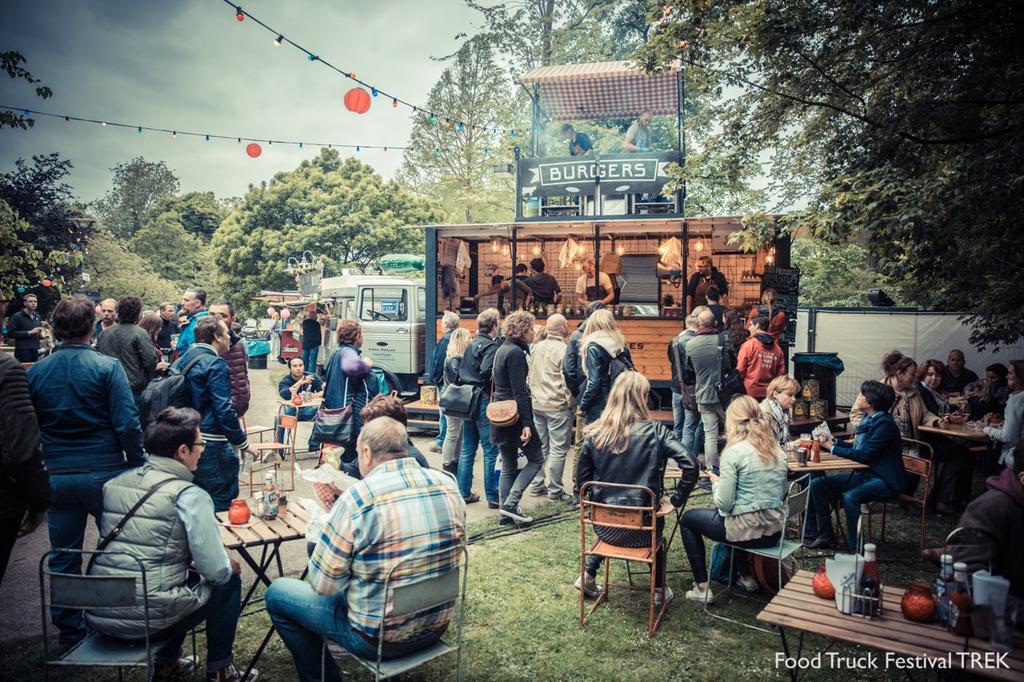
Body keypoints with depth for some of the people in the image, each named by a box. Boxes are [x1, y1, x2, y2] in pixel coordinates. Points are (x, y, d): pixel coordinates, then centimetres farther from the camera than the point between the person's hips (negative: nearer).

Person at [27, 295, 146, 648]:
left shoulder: (35, 372, 1)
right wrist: (138, 465, -5)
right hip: (104, 472, -3)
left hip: (57, 476, 3)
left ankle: (70, 632, 25)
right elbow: (128, 424, -16)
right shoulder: (107, 367, -11)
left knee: (63, 557, 14)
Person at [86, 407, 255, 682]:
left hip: (97, 614, 7)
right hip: (144, 620, -7)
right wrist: (231, 567, 8)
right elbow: (216, 571, -14)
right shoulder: (190, 496, -14)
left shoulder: (114, 483, 7)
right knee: (228, 582, 15)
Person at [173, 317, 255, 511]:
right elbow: (224, 410, -19)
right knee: (220, 504, -1)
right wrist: (242, 442, -11)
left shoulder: (181, 362, 11)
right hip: (211, 444, -9)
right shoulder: (215, 364, -14)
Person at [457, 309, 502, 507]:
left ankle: (464, 493, 19)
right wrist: (494, 394, -12)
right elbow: (486, 372, -24)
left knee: (467, 449, 13)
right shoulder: (491, 346, -12)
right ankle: (493, 497, 3)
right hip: (484, 401, -8)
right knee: (490, 450, -1)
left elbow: (460, 371, 16)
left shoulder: (471, 345, 13)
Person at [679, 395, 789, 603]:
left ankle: (702, 588, 13)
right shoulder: (778, 451, 3)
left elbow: (724, 504, -18)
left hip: (745, 531, -7)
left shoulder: (734, 452, -16)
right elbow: (780, 495, 14)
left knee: (688, 519, 17)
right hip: (775, 532, 7)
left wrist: (716, 483, 3)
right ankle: (746, 577, 37)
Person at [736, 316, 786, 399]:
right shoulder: (777, 348, 4)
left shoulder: (749, 345, -10)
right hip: (769, 393, 4)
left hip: (750, 391, -4)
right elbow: (781, 373, 5)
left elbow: (740, 369, -11)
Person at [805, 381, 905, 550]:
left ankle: (856, 547, -19)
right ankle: (826, 535, 6)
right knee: (817, 484, -3)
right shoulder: (868, 418, 6)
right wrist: (834, 441, 1)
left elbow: (863, 454, -23)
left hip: (884, 480, -9)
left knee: (849, 496, -35)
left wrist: (832, 447, -15)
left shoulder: (885, 423, -19)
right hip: (864, 474, 9)